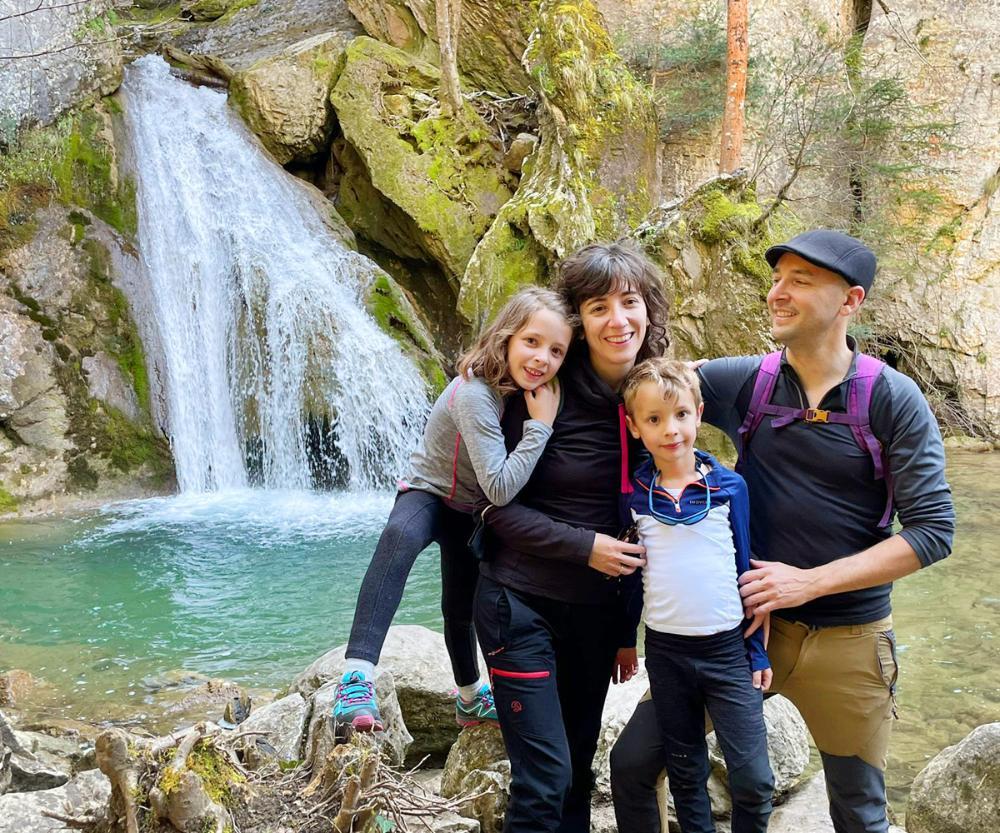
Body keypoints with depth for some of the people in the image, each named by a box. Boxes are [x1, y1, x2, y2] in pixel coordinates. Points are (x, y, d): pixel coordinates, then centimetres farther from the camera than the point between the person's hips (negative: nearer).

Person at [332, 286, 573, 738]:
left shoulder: (527, 387, -11)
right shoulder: (476, 395, -34)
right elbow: (501, 488, -39)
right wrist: (540, 424, -38)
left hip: (471, 511, 7)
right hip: (428, 493, -7)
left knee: (461, 607, 23)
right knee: (399, 538, -41)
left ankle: (469, 698, 48)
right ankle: (357, 677, -45)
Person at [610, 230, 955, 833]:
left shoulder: (893, 400, -10)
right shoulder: (743, 382, -3)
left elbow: (933, 529, -13)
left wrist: (809, 582, -18)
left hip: (847, 640, -1)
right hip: (742, 621, 2)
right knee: (632, 764, 0)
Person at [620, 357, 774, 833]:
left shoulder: (730, 487, -5)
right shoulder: (633, 495, -2)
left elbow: (747, 568, 2)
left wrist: (758, 650, 3)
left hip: (728, 649, -1)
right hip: (664, 650, 1)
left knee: (753, 779, -1)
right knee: (686, 775, 15)